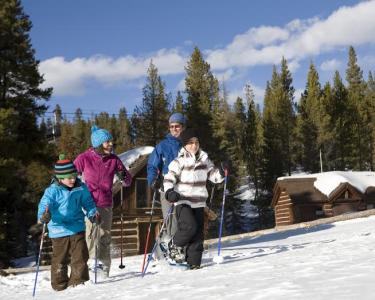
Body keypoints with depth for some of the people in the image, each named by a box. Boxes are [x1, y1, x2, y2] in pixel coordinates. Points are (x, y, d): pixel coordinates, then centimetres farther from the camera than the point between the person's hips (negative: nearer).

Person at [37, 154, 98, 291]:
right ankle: (60, 286, 22)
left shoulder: (81, 188, 0)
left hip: (77, 229, 3)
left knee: (80, 257, 1)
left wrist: (92, 213, -4)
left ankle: (79, 282, 14)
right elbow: (44, 205, -20)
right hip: (59, 230, -2)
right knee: (60, 260, 8)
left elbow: (88, 202, 13)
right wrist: (44, 216, -41)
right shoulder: (52, 191, -12)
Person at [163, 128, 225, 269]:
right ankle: (175, 246, 6)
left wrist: (221, 173, -7)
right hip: (183, 201, -5)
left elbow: (212, 175, 14)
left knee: (198, 233, 4)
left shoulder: (204, 159, 9)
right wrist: (169, 192, -24)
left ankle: (194, 262, 12)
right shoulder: (180, 161, -7)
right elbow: (169, 178, -8)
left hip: (199, 202, 5)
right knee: (189, 227, -21)